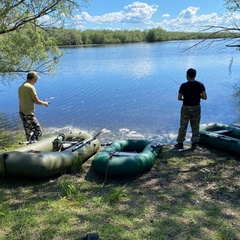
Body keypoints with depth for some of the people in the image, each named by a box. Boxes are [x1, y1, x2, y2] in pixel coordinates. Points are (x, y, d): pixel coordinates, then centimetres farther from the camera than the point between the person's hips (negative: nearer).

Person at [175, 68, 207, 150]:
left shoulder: (183, 86, -15)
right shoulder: (200, 85, -9)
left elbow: (179, 98, -9)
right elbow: (205, 97, -11)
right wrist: (198, 95, 7)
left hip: (186, 108, -2)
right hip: (196, 108, 2)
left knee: (183, 126, 11)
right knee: (195, 127, 12)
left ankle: (180, 143, 20)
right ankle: (194, 144, 18)